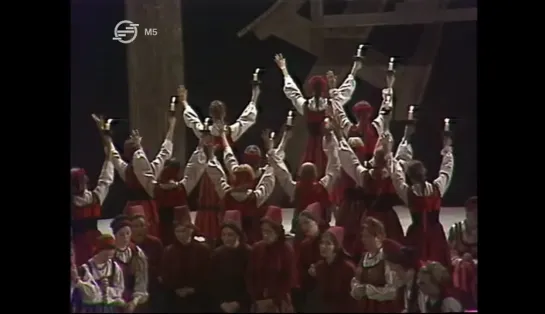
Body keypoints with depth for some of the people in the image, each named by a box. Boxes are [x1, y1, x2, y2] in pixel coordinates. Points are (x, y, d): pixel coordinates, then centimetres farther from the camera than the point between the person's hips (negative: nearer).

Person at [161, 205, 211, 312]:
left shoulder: (203, 249, 0)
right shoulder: (168, 251, 5)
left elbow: (207, 274, -2)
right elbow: (164, 276, 1)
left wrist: (193, 289, -12)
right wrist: (176, 289, -13)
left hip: (197, 300, -1)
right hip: (175, 300, 1)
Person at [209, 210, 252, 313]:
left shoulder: (248, 253, -6)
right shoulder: (216, 254, 3)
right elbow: (213, 282, 4)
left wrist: (239, 303, -11)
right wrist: (221, 302, -7)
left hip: (242, 306, -3)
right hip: (221, 306, 3)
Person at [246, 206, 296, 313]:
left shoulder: (286, 250, -5)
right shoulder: (256, 248, 4)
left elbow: (289, 279, -5)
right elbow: (250, 276, 6)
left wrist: (274, 300, -9)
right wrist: (256, 299, -5)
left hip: (279, 303, -3)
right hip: (259, 303, 3)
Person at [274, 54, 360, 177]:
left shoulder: (304, 106, -5)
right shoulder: (332, 105, -9)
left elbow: (291, 90, 10)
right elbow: (346, 90, 6)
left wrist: (284, 69, 22)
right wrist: (353, 72, 19)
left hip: (312, 147, 2)